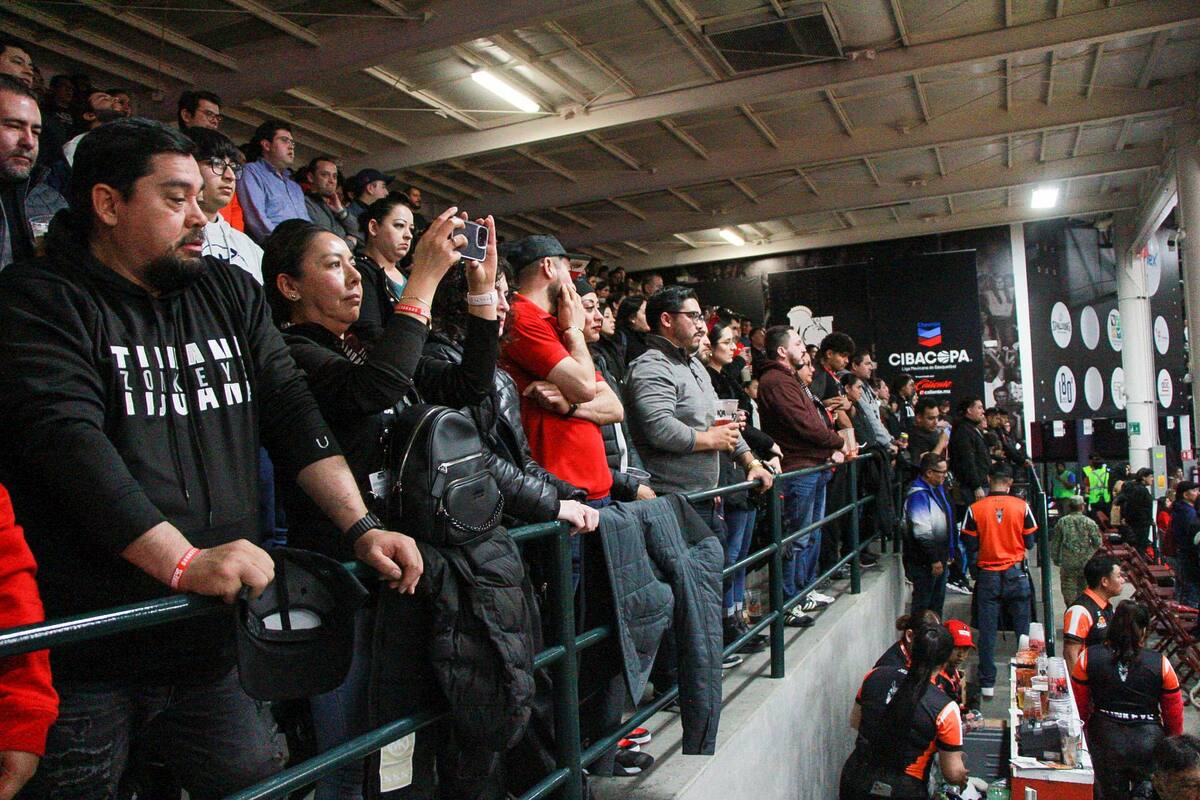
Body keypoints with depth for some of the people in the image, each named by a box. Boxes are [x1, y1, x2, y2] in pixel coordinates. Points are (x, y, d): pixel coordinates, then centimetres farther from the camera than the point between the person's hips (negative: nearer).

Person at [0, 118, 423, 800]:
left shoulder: (232, 295, 11)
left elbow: (293, 414, 5)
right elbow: (68, 438, -19)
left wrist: (362, 527, -5)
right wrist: (183, 562, -28)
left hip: (216, 641, 5)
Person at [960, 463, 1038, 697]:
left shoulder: (975, 509, -7)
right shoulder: (1022, 506, -6)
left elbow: (970, 547, -5)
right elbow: (1030, 542, 1)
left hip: (988, 575, 0)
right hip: (1016, 574, 0)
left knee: (987, 631, 5)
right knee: (1023, 629, 13)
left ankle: (987, 683, 8)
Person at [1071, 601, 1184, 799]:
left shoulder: (1088, 658, -9)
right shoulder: (1161, 664, -10)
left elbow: (1080, 706, -1)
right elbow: (1174, 715, 0)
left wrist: (1086, 731, 17)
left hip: (1104, 740, 1)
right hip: (1148, 741, -1)